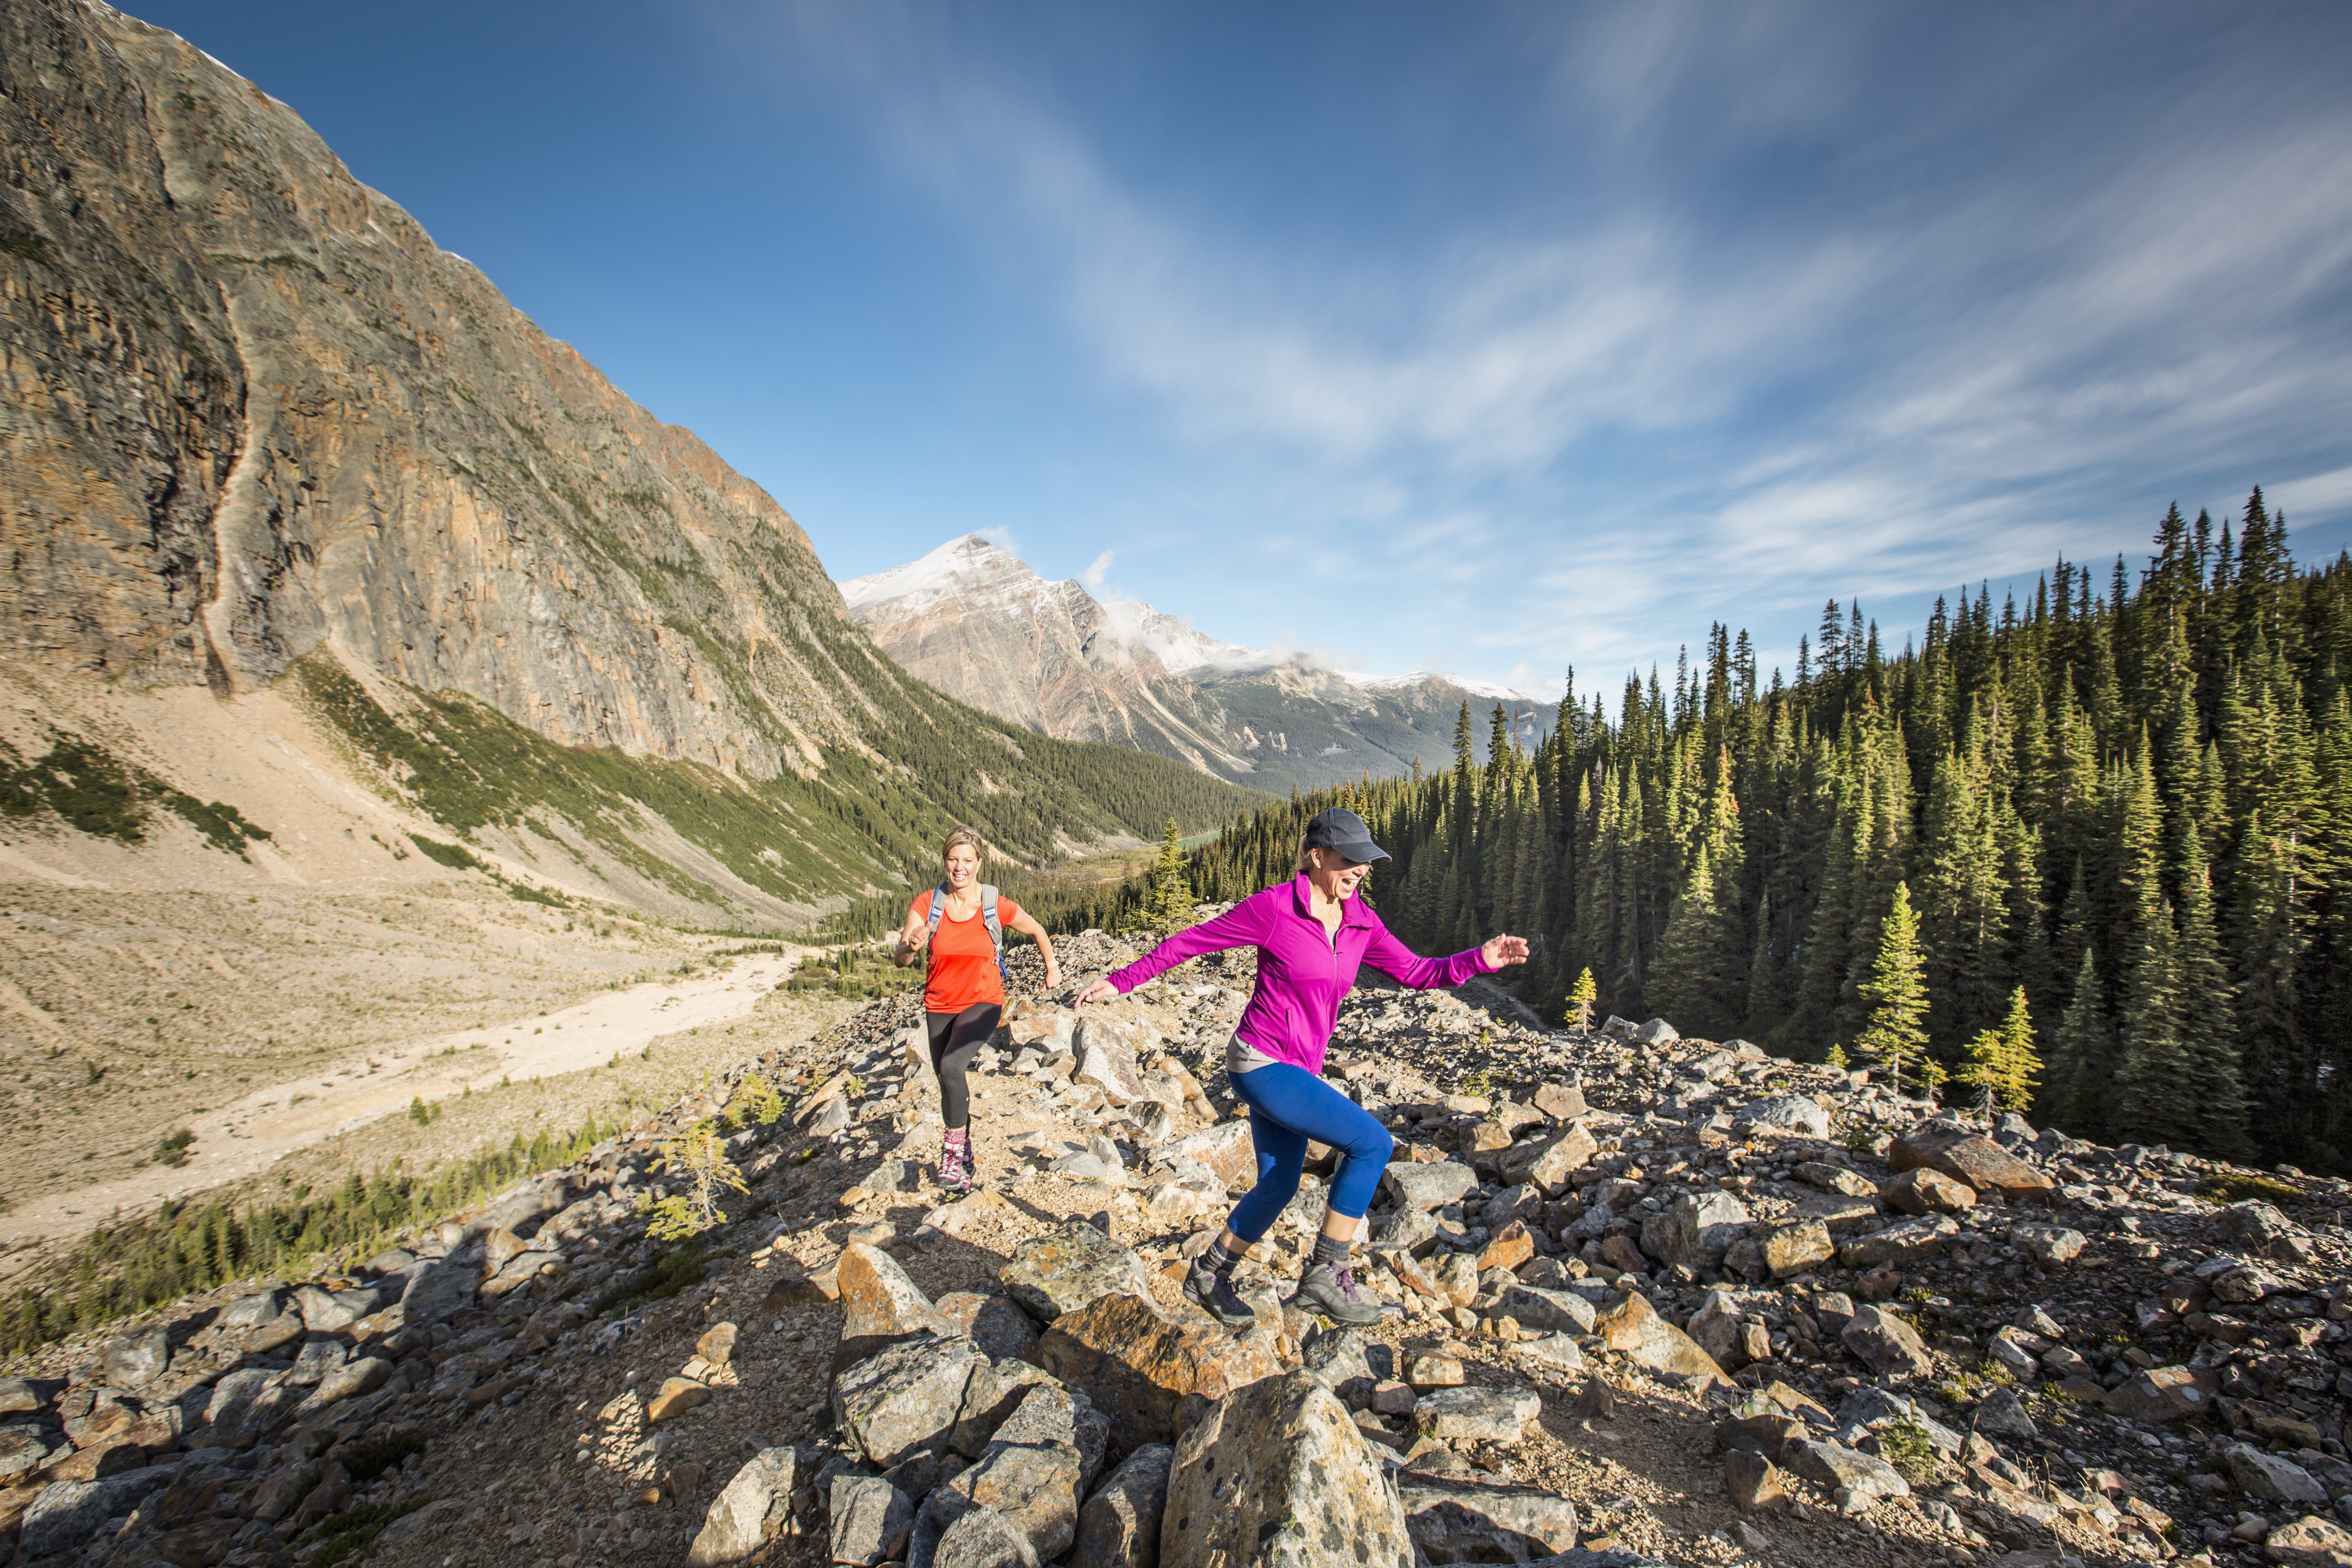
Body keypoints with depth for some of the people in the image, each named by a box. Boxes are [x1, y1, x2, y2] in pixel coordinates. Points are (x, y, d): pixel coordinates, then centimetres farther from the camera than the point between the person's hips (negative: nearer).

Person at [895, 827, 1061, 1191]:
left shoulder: (997, 907, -16)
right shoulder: (926, 904, -12)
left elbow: (1037, 930, 3)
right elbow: (900, 960, -19)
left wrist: (1052, 967, 11)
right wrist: (911, 946, -41)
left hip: (983, 1002, -3)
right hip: (939, 1006, 3)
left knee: (951, 1066, -27)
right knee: (947, 1078, 15)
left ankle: (954, 1148, -6)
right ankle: (965, 1150, 41)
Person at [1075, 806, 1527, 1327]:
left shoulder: (1360, 922, 2)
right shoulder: (1272, 908, -16)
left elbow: (1416, 971, 8)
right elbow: (1190, 942, -7)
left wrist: (1480, 959, -8)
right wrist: (1121, 982, -2)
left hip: (1298, 1070, 8)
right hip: (1261, 1063, -8)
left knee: (1279, 1187, 20)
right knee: (1373, 1142, -13)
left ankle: (1209, 1278, 40)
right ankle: (1328, 1273, 3)